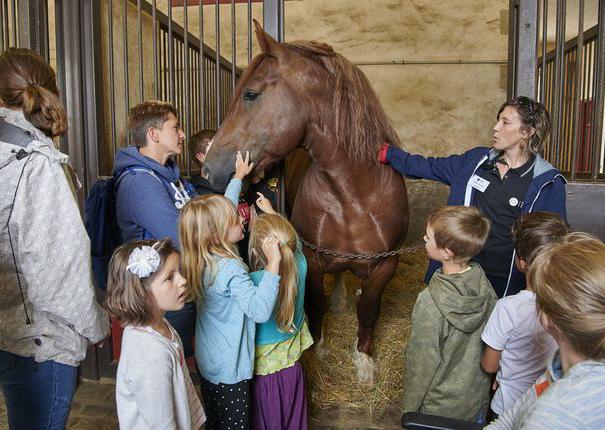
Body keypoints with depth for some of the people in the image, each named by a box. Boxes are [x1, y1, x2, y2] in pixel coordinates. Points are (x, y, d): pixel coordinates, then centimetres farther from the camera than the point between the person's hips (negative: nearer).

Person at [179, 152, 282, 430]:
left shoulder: (200, 259, -3)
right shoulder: (231, 269, -29)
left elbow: (224, 207, 9)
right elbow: (260, 310, -38)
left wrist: (239, 176, 21)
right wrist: (273, 264, -40)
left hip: (205, 361, 8)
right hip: (230, 370, -8)